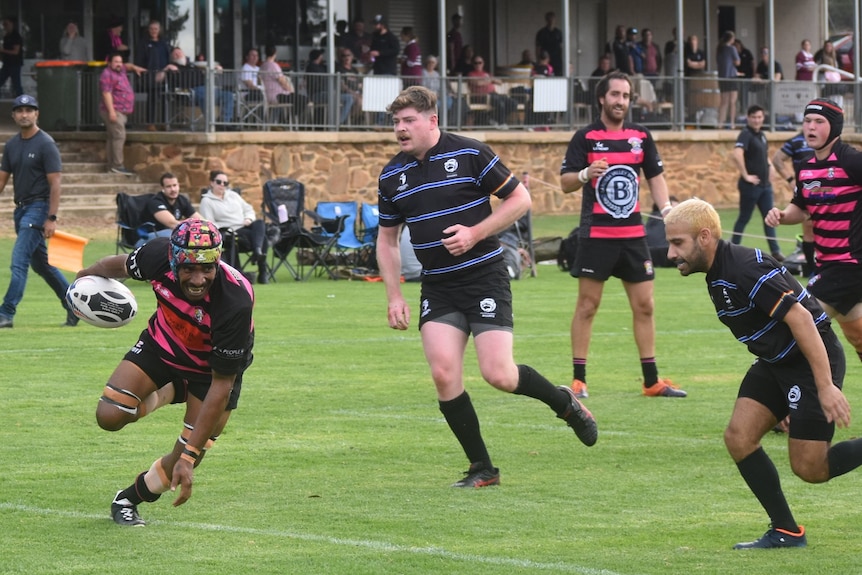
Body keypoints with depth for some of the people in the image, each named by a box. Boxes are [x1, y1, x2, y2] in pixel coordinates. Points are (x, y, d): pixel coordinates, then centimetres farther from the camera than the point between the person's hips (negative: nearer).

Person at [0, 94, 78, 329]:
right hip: (21, 210, 8)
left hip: (38, 208, -8)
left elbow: (55, 183, -14)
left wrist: (51, 218, -19)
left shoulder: (46, 144, -11)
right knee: (40, 263, 14)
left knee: (19, 261, -14)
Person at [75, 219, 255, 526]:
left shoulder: (235, 302, -41)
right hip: (163, 342, 3)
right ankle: (170, 391, 16)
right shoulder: (158, 255, -32)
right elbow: (121, 265, -4)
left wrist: (188, 456, -32)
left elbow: (221, 386, -33)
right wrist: (87, 274, 16)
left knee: (181, 467, -5)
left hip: (213, 366, -3)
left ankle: (130, 498, 28)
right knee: (110, 416, -15)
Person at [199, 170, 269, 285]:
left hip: (246, 227, 6)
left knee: (259, 223, -30)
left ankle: (258, 251, -48)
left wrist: (249, 219, 2)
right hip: (230, 233, -6)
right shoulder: (206, 201, 6)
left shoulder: (233, 195, 26)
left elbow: (248, 209, 26)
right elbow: (209, 224, -6)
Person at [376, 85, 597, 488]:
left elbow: (520, 199, -2)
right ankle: (481, 469, 1)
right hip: (437, 286, 4)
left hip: (485, 277, -4)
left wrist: (476, 233, -14)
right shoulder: (392, 176, 6)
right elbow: (387, 238, 17)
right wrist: (394, 296, 8)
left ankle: (565, 403, 19)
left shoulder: (470, 155, -8)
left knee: (498, 375, -13)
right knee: (444, 373, -13)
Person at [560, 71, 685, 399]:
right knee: (587, 306, -2)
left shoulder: (641, 136, 8)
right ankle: (578, 380, 2)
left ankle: (651, 380, 11)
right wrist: (585, 174, -27)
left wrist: (666, 208, -4)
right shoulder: (585, 137, -3)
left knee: (644, 306, 5)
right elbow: (565, 183, -6)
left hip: (633, 234, 4)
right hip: (596, 234, -4)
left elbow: (655, 176, 12)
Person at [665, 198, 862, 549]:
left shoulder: (745, 270, -24)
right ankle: (785, 532, 6)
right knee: (739, 437, -3)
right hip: (775, 362, 9)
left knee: (809, 468, -8)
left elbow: (801, 318, -28)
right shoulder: (717, 276, 7)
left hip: (812, 358, -9)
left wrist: (826, 386, -31)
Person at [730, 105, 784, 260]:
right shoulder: (746, 134, -14)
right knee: (744, 217, 2)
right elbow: (737, 154, -31)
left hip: (765, 184, 8)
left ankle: (775, 251, 5)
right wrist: (745, 175, -25)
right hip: (751, 185, -8)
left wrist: (769, 164, 14)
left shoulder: (762, 135, 13)